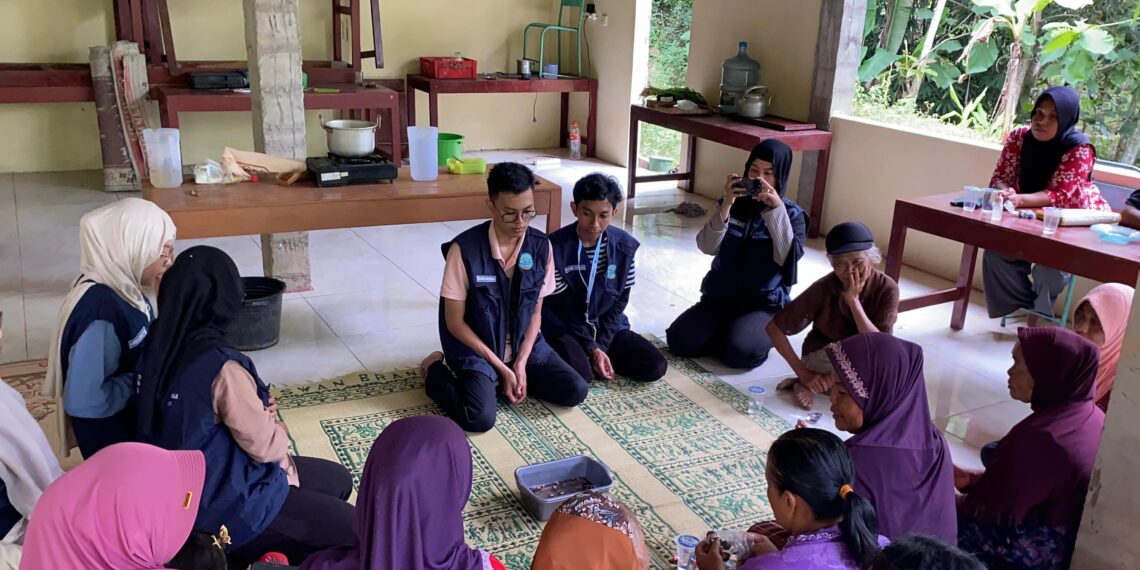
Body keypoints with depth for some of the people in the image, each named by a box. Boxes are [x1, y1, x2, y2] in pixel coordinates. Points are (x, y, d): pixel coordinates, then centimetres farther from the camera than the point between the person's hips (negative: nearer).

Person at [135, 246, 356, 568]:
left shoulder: (158, 347, -4)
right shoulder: (220, 365, -29)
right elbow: (263, 444, -19)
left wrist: (257, 412, -2)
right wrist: (276, 428, 2)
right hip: (219, 505, -9)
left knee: (338, 480, 16)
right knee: (349, 528, 0)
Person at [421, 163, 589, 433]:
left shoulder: (541, 246, -8)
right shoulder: (465, 249, -21)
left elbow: (535, 313, 1)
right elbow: (455, 322, -14)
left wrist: (520, 363, -12)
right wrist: (500, 366, -15)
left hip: (524, 344, 5)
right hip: (476, 348, -5)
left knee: (576, 391, -8)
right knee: (481, 419, -25)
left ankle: (504, 376, 11)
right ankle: (436, 370, 5)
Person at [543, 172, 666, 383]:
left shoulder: (625, 245, -7)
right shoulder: (556, 246, -17)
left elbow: (620, 301, -2)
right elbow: (560, 305, -13)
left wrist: (600, 345, -12)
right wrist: (592, 348, -18)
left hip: (608, 327, 4)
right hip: (565, 328, -4)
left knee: (655, 366, -14)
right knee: (578, 374, -33)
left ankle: (593, 357, 2)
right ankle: (581, 355, 1)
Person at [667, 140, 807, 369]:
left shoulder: (792, 214, -3)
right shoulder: (735, 202, 3)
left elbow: (789, 258, -21)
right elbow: (707, 246, -10)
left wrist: (777, 209, -26)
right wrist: (726, 206, -22)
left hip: (766, 304, -3)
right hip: (721, 296, 3)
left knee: (738, 352, -31)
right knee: (679, 340, -18)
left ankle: (764, 337, 3)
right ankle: (729, 333, 8)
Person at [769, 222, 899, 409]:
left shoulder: (886, 288, -18)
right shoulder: (823, 289, -21)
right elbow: (774, 328, -17)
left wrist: (853, 300, -31)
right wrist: (803, 372, -21)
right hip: (822, 357, -3)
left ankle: (824, 383, -12)